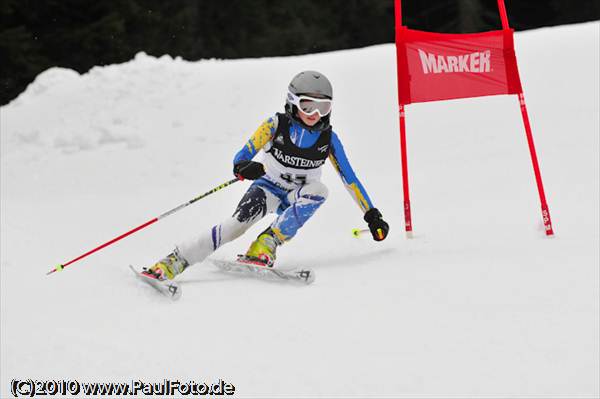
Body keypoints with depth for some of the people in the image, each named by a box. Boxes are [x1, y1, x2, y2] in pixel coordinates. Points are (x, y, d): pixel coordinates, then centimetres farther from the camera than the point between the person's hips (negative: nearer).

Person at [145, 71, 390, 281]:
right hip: (269, 187, -2)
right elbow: (241, 158, -17)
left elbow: (350, 179, -3)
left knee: (318, 189, -33)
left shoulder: (328, 138, -11)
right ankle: (174, 261, -35)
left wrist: (372, 214, -5)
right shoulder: (277, 125, -15)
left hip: (298, 197, 2)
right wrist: (243, 167, -42)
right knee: (240, 221, -32)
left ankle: (267, 243, -34)